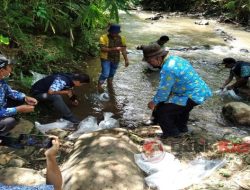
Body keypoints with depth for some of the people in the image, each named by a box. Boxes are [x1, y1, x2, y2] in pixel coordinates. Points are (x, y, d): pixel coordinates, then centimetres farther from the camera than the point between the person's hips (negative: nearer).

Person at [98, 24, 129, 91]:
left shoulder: (121, 38, -2)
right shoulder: (104, 38, -16)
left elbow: (124, 50, 2)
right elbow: (102, 49, -24)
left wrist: (126, 60, -2)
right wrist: (114, 49, -31)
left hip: (116, 60, 5)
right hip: (106, 59, -4)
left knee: (112, 73, 18)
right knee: (105, 74, -9)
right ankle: (99, 86, 11)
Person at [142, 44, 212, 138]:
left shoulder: (167, 69, -23)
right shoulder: (174, 59, 7)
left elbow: (163, 91, -14)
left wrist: (154, 102, 4)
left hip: (193, 96, -10)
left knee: (160, 111, -6)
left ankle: (171, 133, 14)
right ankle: (182, 127, 52)